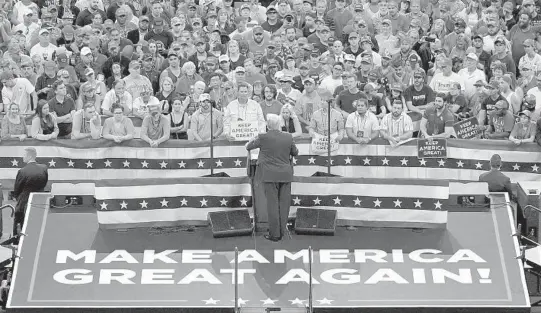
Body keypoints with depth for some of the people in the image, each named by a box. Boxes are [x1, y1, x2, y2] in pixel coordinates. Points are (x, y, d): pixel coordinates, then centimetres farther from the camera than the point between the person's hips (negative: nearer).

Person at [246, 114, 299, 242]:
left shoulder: (263, 137, -9)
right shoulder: (288, 137, -1)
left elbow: (248, 147, 8)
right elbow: (295, 153, 14)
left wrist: (253, 139, 29)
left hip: (270, 175, -3)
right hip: (285, 175, 3)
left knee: (272, 204, 0)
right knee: (283, 203, 8)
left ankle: (274, 234, 0)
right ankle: (281, 232, 12)